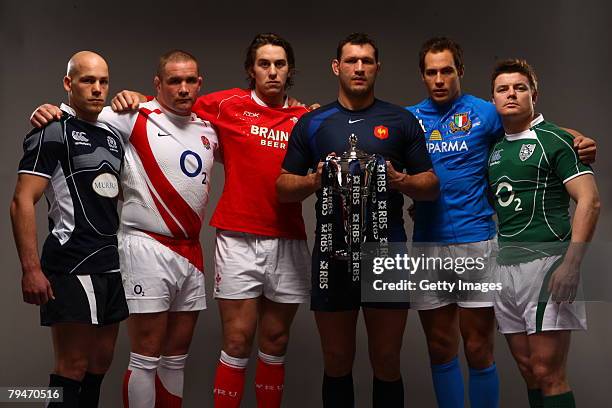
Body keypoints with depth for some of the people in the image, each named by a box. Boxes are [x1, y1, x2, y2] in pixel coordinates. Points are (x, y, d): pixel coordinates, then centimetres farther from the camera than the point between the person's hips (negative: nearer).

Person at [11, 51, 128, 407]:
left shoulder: (112, 137, 15)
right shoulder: (53, 131, -8)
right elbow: (22, 202, -15)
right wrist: (31, 269, -22)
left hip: (111, 264, 8)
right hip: (72, 266, -8)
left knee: (101, 362, 14)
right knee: (73, 368, -3)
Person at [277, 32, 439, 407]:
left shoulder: (402, 121, 7)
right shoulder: (312, 124, 8)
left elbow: (431, 186, 8)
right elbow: (284, 188, 9)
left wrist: (399, 180, -13)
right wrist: (316, 180, -11)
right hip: (332, 253, 1)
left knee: (387, 362, 6)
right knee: (337, 362, 9)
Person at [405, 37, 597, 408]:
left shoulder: (484, 113, 1)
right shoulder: (409, 119, 8)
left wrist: (580, 142, -9)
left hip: (475, 242, -2)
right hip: (427, 244, 3)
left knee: (479, 351, 4)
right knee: (441, 349, 11)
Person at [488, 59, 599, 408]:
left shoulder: (554, 139, -3)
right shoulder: (496, 149, 17)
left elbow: (590, 200, -12)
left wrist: (572, 264, -20)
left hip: (546, 262, -7)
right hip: (505, 267, 7)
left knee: (547, 372, -7)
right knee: (528, 369, 12)